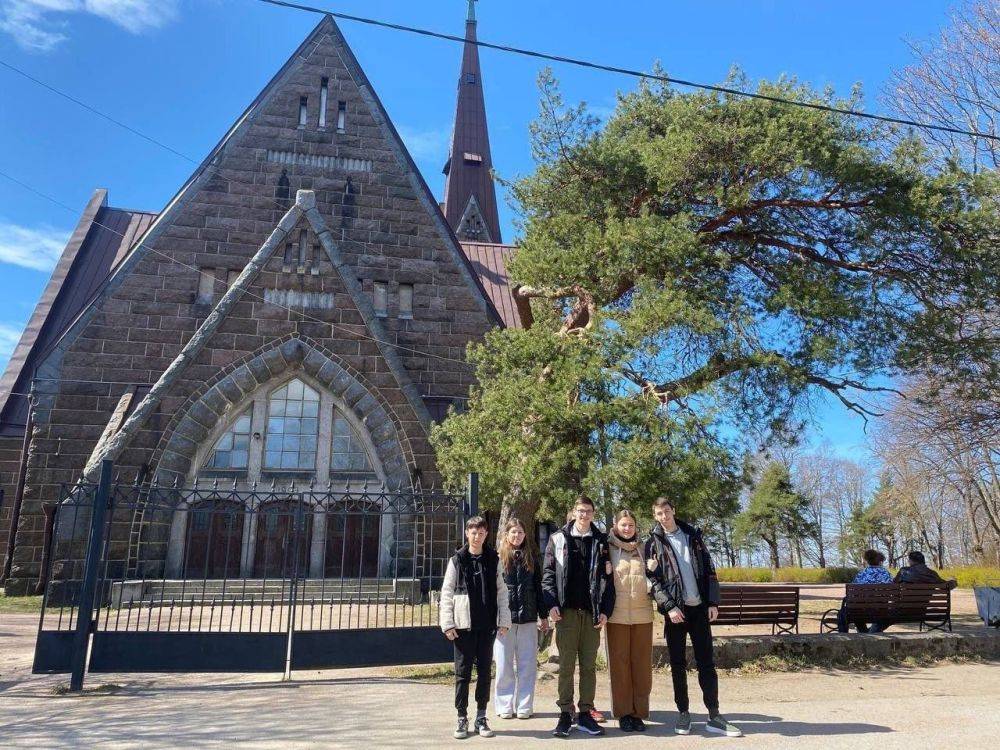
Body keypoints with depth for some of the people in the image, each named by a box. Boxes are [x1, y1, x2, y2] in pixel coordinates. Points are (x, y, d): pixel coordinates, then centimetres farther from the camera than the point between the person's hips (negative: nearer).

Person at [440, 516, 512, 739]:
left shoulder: (493, 560, 5)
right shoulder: (457, 560, 1)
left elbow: (501, 592, 5)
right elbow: (447, 593, 0)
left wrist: (504, 620, 0)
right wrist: (447, 624, -6)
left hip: (487, 624, 2)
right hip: (463, 625, -1)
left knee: (484, 671, 9)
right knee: (463, 672, 5)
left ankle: (481, 717, 20)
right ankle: (462, 718, 15)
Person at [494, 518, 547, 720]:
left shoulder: (532, 558, 9)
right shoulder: (497, 558, 0)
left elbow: (538, 587, 11)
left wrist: (543, 615, 9)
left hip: (528, 619, 2)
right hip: (503, 618, -2)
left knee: (527, 665, 6)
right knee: (504, 665, 5)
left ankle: (524, 706, 16)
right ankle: (505, 706, 16)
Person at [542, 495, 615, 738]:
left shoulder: (601, 541, 8)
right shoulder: (558, 539, 5)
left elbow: (607, 577, 6)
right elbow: (548, 573, 3)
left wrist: (605, 610, -2)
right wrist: (551, 604, -7)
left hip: (592, 612, 2)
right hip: (567, 611, -1)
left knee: (589, 665, 7)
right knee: (566, 665, 2)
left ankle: (585, 713, 15)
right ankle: (565, 714, 9)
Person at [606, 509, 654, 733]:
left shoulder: (643, 548, 11)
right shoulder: (608, 549, 3)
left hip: (642, 613, 2)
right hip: (617, 614, -2)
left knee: (641, 663, 4)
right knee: (619, 663, 1)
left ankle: (639, 712, 13)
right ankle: (623, 713, 10)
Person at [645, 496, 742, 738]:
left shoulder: (693, 535, 8)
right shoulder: (653, 543, 1)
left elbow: (709, 570, 8)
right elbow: (652, 580, -6)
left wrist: (713, 602, 0)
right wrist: (669, 607, -15)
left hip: (699, 608, 2)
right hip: (675, 610, -2)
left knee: (706, 662, 2)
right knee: (678, 664, 4)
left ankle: (714, 716, 8)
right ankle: (683, 713, 13)